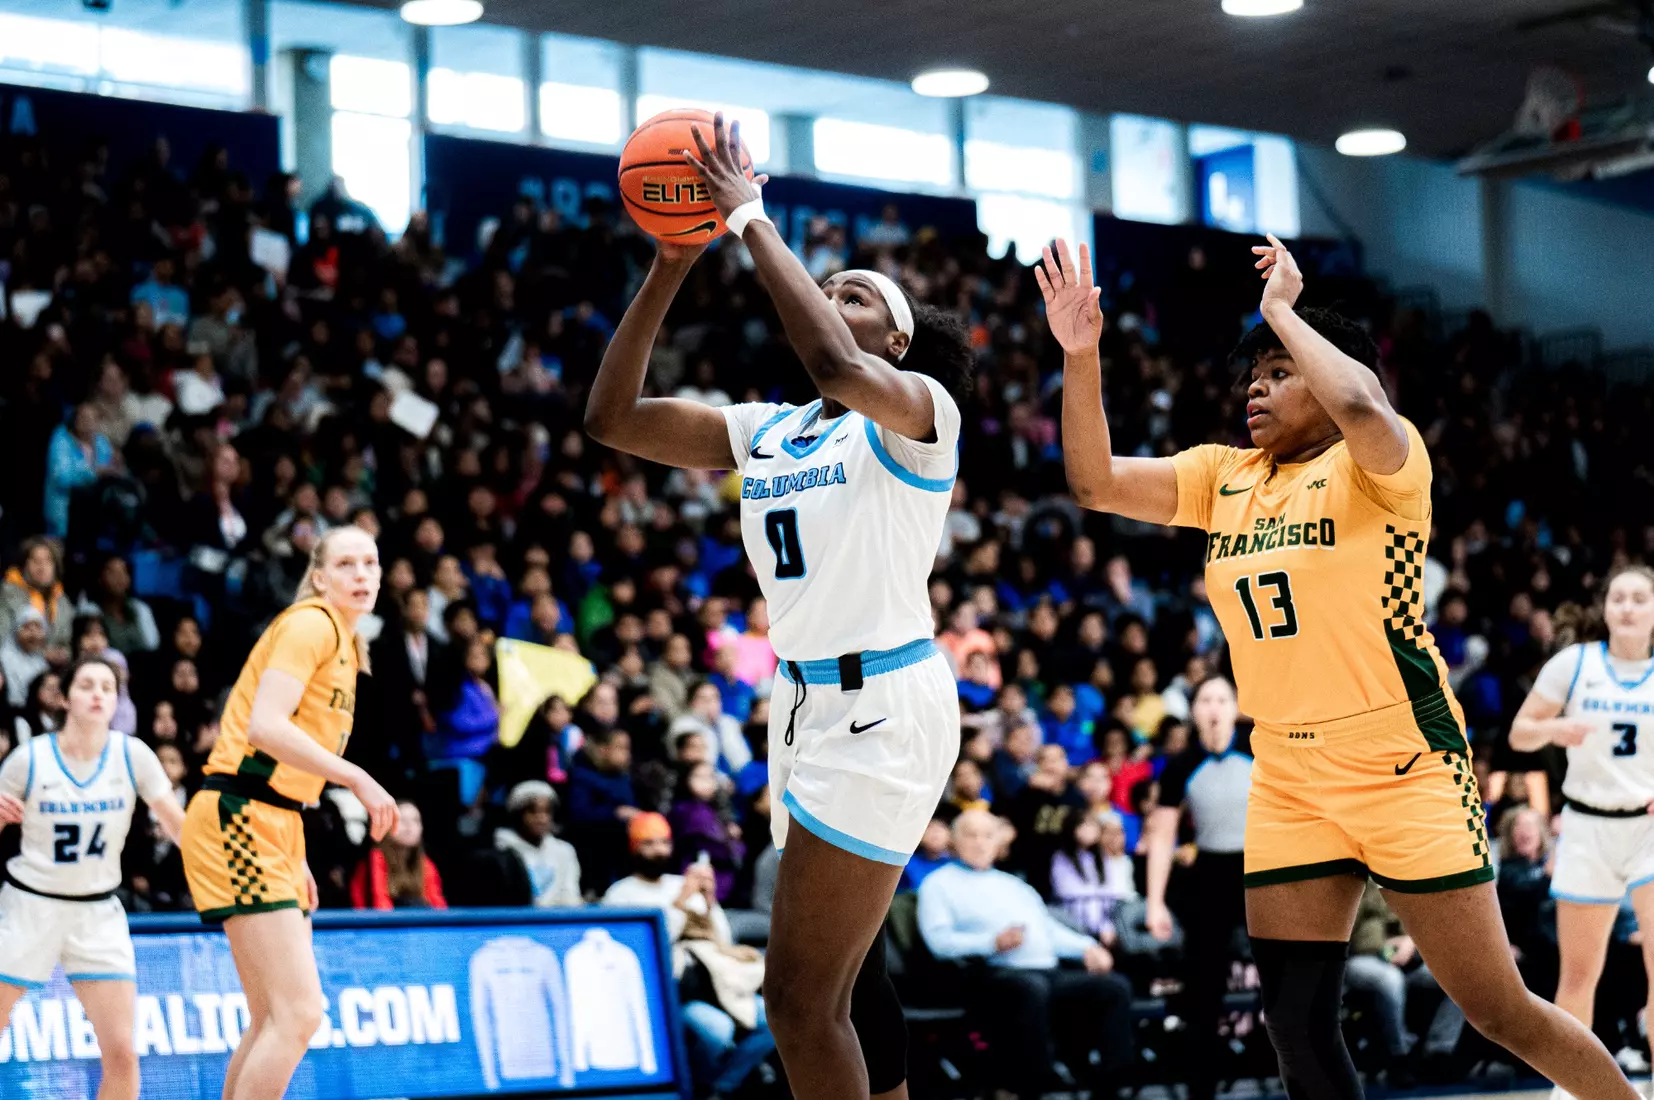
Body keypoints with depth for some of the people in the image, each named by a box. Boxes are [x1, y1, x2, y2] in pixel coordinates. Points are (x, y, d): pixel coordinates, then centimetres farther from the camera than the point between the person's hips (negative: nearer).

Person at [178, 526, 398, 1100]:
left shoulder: (345, 642, 20)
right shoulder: (311, 623, -9)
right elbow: (264, 726, -23)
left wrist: (294, 857, 19)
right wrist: (357, 778, -23)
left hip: (272, 827, 10)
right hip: (237, 820, -10)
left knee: (276, 1019, 10)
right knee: (299, 1012, -17)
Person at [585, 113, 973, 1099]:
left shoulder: (918, 411, -7)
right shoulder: (764, 431, 13)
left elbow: (837, 368, -30)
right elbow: (614, 418, 8)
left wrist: (753, 220, -22)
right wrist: (671, 268, 0)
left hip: (882, 710, -9)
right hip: (811, 706, 9)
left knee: (800, 996, -11)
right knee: (845, 980, 15)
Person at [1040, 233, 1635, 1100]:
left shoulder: (1376, 462, -9)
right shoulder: (1226, 478, 11)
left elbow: (1360, 405, -32)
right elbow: (1098, 482, 5)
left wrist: (1283, 309, -17)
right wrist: (1080, 354, -8)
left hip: (1403, 764, -6)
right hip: (1288, 779, 7)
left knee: (1497, 1010, -4)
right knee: (1296, 1023, 2)